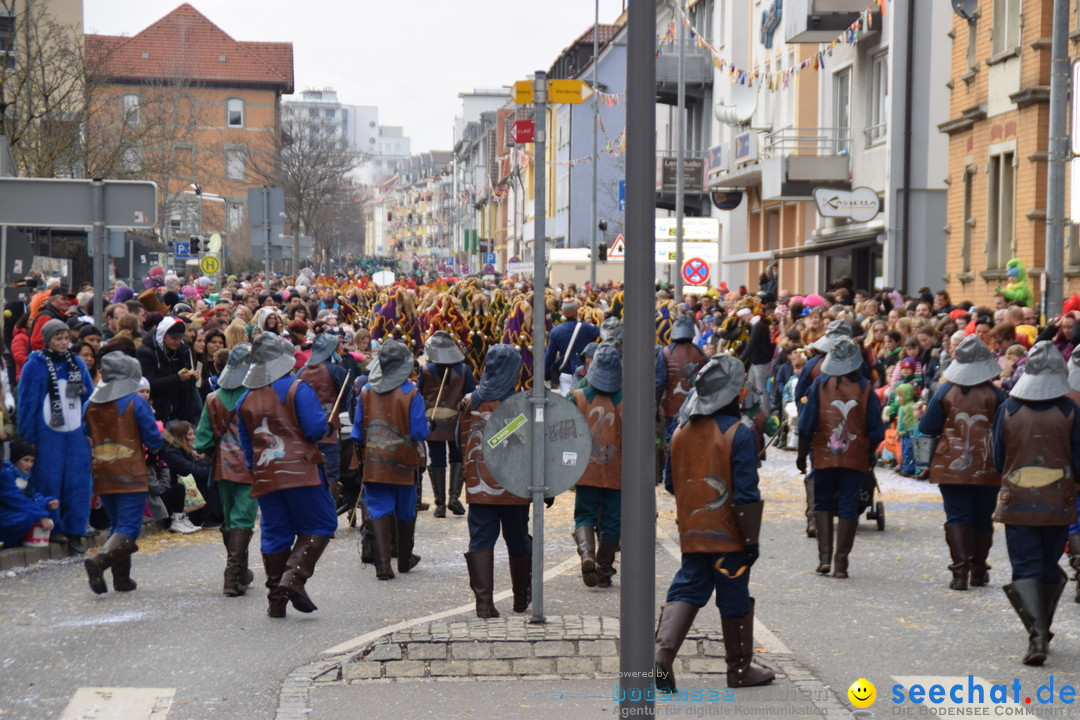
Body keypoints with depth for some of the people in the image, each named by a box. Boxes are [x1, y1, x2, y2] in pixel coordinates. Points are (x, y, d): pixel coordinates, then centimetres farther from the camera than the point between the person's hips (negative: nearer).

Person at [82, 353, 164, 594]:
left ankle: (122, 578, 14)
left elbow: (88, 438, 16)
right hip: (131, 477, -6)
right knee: (129, 529, -6)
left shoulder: (91, 404, 5)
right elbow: (154, 441, -5)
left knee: (117, 526, 17)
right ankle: (99, 560, -29)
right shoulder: (136, 403, -9)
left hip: (102, 478, 6)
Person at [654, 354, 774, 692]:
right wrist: (752, 539, -11)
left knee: (685, 592, 7)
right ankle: (740, 670, 21)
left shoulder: (681, 432, 4)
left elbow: (672, 484, 14)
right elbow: (746, 493, -17)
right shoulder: (739, 434, -15)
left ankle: (661, 658, -11)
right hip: (728, 537, -5)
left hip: (691, 534, 5)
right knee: (735, 601, 8)